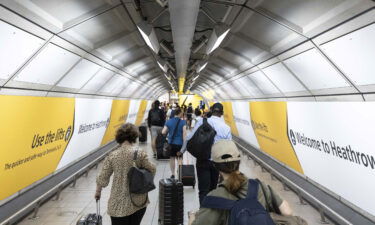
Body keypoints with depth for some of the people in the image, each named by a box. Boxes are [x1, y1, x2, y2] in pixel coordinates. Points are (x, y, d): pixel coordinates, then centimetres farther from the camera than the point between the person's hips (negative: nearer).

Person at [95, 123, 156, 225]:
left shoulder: (112, 155, -10)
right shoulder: (140, 153, -14)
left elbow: (102, 178, -3)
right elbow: (151, 171, -9)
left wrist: (98, 191, 16)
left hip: (119, 204, 0)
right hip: (139, 202, 0)